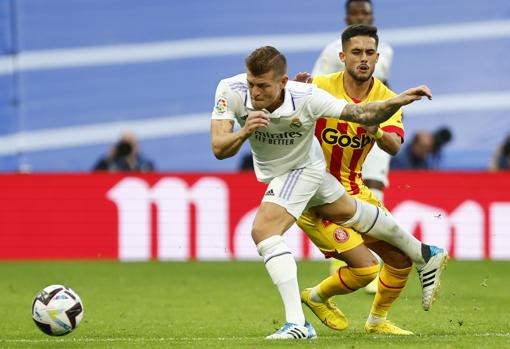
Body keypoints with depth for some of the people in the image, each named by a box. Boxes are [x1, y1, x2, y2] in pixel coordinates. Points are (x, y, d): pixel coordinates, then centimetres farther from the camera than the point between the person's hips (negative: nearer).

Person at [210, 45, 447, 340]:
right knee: (349, 211, 25)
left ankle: (297, 323, -24)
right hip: (272, 171, 6)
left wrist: (397, 102, -43)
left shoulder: (306, 98, -37)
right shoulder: (231, 92, -30)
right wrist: (244, 132, -54)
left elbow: (361, 114, -26)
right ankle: (424, 255, 48)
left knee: (263, 231, -26)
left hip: (303, 168, -6)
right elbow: (219, 149, -34)